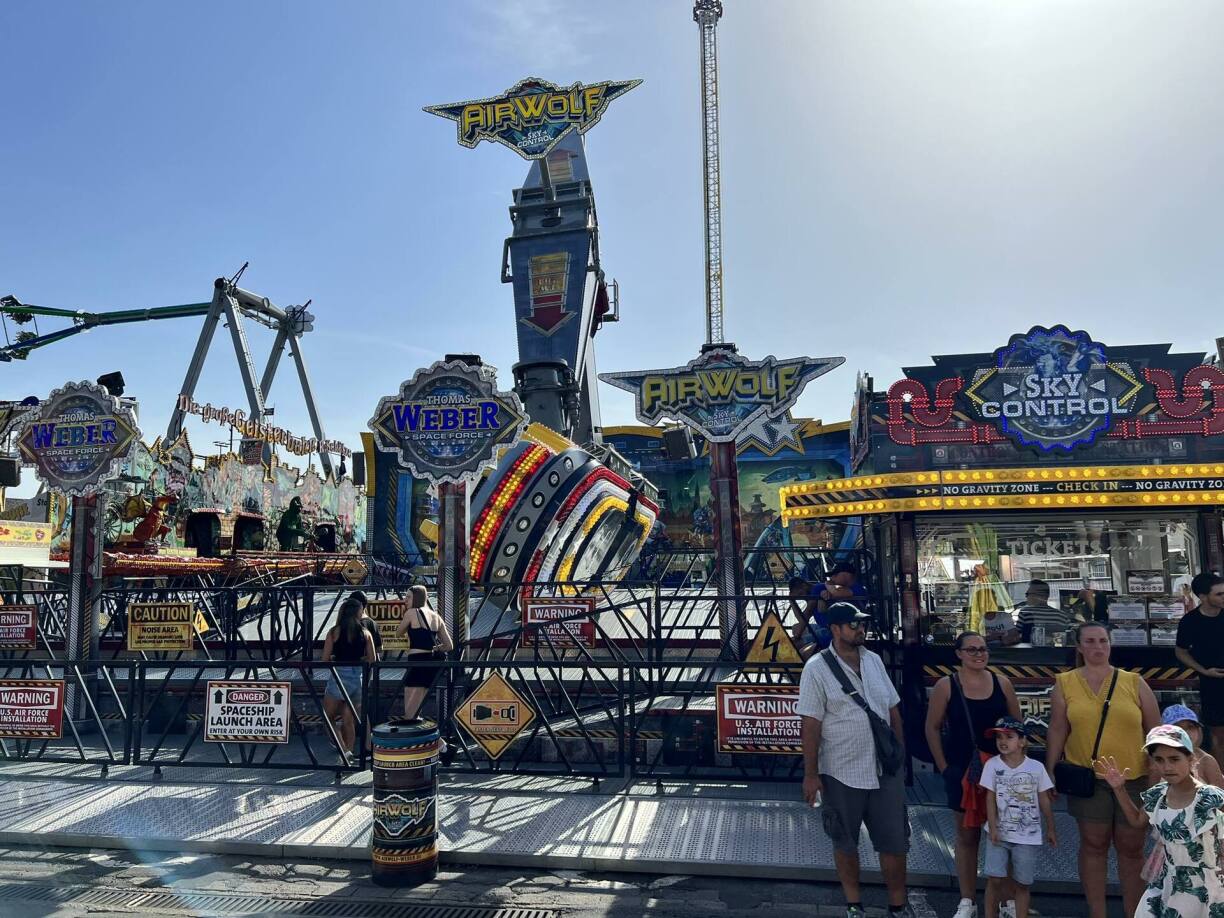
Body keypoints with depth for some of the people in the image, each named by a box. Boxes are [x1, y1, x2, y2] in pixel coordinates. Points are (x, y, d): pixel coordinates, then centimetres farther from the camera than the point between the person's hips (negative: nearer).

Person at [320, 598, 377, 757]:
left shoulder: (334, 632, -3)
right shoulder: (365, 633, 3)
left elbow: (325, 659, -4)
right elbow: (372, 659, 4)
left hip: (339, 677, -3)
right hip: (358, 678, 3)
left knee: (328, 717, 12)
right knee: (349, 720, 13)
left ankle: (343, 750, -2)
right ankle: (348, 753, 15)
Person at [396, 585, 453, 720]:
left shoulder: (412, 612, -2)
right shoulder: (436, 616, 15)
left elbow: (398, 634, 12)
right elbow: (449, 646, 14)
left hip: (418, 662, -7)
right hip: (432, 662, 7)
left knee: (410, 713, -4)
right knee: (417, 711, 16)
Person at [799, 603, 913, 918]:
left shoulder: (874, 660, 5)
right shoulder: (817, 668, -12)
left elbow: (893, 709, 13)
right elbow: (811, 723, -13)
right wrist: (811, 774, -13)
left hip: (886, 770, 4)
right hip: (842, 773, -4)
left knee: (895, 841, 10)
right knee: (845, 842, 13)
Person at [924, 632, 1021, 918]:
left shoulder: (1002, 683, 1)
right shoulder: (945, 686, -6)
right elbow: (932, 728, -1)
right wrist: (944, 768, -2)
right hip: (963, 770, -1)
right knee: (967, 834, 9)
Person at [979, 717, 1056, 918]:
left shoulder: (1036, 767, -5)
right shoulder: (992, 765, -7)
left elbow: (1044, 800, 4)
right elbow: (990, 799, -7)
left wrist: (1050, 829, 9)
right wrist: (993, 828, -12)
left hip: (1027, 836, 0)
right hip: (999, 833, 0)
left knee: (1022, 883, 8)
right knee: (994, 879, -4)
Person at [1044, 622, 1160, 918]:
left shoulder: (1134, 683, 1)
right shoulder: (1065, 683, 0)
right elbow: (1057, 731, 1)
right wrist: (1049, 773, 0)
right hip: (1087, 779, 0)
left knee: (1131, 848, 10)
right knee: (1093, 845, 9)